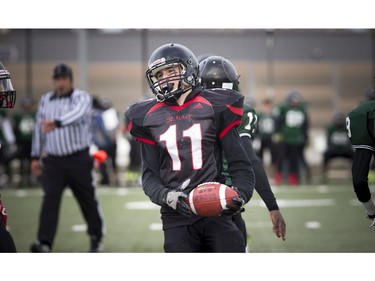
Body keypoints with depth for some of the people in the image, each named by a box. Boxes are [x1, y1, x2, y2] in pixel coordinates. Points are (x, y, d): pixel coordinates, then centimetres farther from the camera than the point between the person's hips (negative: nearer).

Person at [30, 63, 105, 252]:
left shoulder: (82, 98, -6)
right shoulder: (45, 100, 10)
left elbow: (77, 114, -29)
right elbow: (39, 128, 17)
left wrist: (56, 123, -47)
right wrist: (36, 156, 17)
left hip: (79, 159, -3)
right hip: (53, 160, 3)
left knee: (88, 199, 8)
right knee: (50, 198, -11)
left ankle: (96, 238, 27)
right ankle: (44, 243, -17)